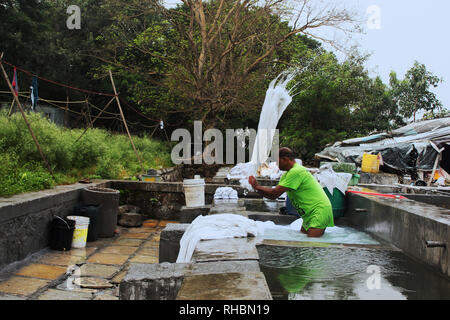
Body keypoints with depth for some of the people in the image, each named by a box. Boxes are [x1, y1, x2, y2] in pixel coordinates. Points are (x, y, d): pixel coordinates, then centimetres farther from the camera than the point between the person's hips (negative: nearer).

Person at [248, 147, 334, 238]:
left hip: (320, 210, -10)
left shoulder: (296, 172, -20)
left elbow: (275, 193, -22)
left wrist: (257, 187, -9)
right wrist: (257, 187, 0)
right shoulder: (288, 174, 13)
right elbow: (273, 196, 10)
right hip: (310, 213, 10)